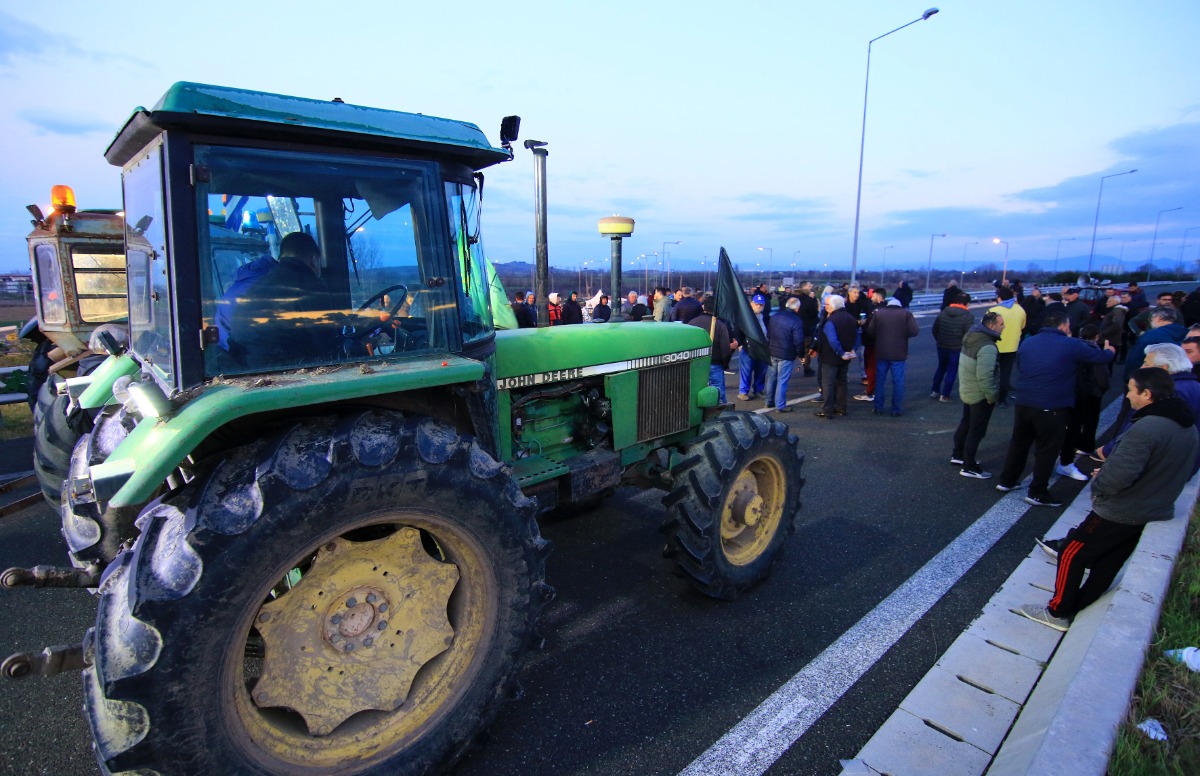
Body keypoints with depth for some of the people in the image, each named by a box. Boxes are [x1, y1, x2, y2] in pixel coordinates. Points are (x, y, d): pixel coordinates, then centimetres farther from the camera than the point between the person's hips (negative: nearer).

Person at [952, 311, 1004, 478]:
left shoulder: (972, 338, 2)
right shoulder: (987, 347, -27)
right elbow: (984, 376, -32)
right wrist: (992, 396, -19)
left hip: (967, 391, 9)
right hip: (980, 396, -9)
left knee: (965, 424, 23)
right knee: (977, 431, 3)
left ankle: (958, 455, 39)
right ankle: (969, 467, 12)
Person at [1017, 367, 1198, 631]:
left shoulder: (1146, 428, -27)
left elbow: (1118, 475, -31)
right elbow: (1178, 472, 14)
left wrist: (1098, 483, -10)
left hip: (1119, 513, -9)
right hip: (1156, 512, 9)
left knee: (1071, 553, 5)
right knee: (1107, 564, 18)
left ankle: (1058, 612, 14)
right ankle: (1077, 607, 31)